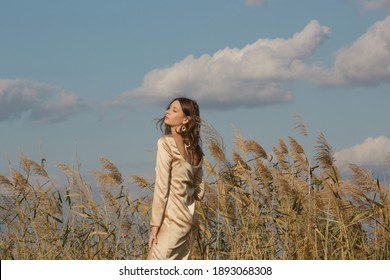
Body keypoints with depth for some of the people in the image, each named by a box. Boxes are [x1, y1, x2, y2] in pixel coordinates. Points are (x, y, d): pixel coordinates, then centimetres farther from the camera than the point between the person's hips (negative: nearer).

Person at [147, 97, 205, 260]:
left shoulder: (166, 143, -9)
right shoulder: (194, 149, 14)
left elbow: (161, 187, -13)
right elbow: (199, 191, 16)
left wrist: (155, 225, -12)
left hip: (172, 220, -8)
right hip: (190, 220, 8)